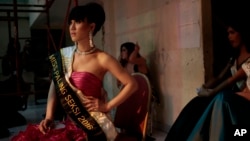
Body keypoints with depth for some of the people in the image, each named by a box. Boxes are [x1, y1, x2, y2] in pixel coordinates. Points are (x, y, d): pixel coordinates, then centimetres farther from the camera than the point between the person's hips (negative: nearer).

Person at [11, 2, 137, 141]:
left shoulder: (102, 59, -11)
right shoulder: (63, 55, 5)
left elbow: (132, 84, -10)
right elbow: (55, 86, 6)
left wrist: (107, 105, -10)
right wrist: (49, 116, -5)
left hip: (92, 125, -5)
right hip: (70, 121, 5)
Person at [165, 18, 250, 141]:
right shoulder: (235, 57, 14)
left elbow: (233, 79, -18)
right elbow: (220, 77, 7)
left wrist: (211, 93, -19)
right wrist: (205, 88, -11)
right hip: (235, 95, 7)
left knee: (219, 102, -34)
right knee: (201, 103, -14)